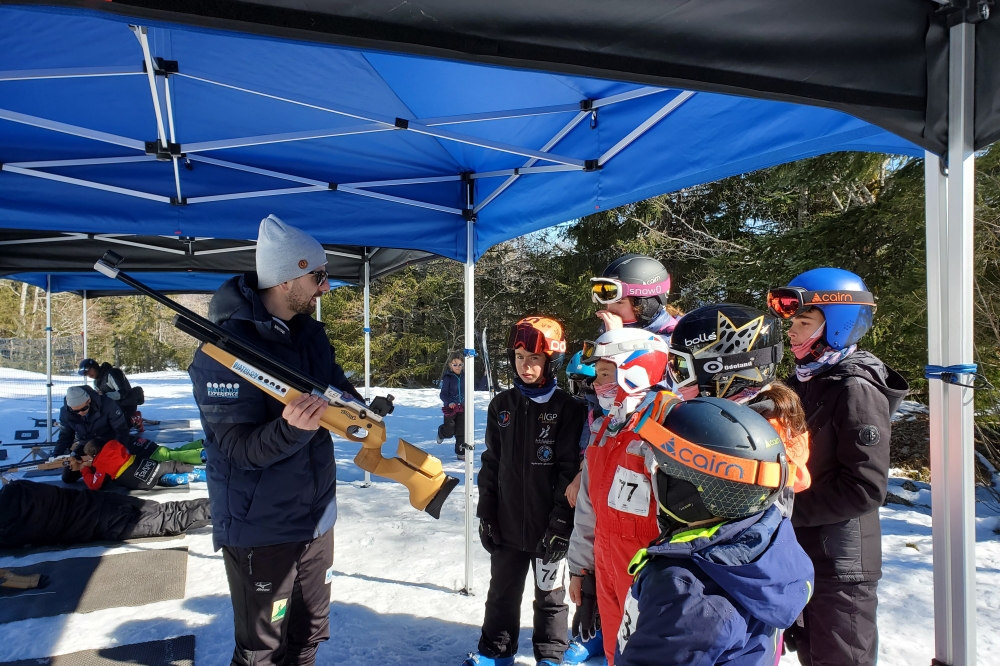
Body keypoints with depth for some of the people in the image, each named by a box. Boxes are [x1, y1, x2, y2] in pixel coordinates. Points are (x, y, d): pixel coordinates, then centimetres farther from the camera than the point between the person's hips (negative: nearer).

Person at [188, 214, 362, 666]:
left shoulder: (310, 331, 2)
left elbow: (337, 383, 12)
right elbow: (242, 450, -23)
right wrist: (290, 429, -43)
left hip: (316, 518, 7)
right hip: (260, 531, -7)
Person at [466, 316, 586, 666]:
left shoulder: (567, 408, -12)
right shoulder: (501, 405, 2)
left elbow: (571, 470, -13)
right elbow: (491, 463, 7)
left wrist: (561, 523, -15)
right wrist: (486, 513, 5)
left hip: (548, 526, -4)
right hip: (507, 523, 4)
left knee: (549, 595, 14)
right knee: (502, 591, 20)